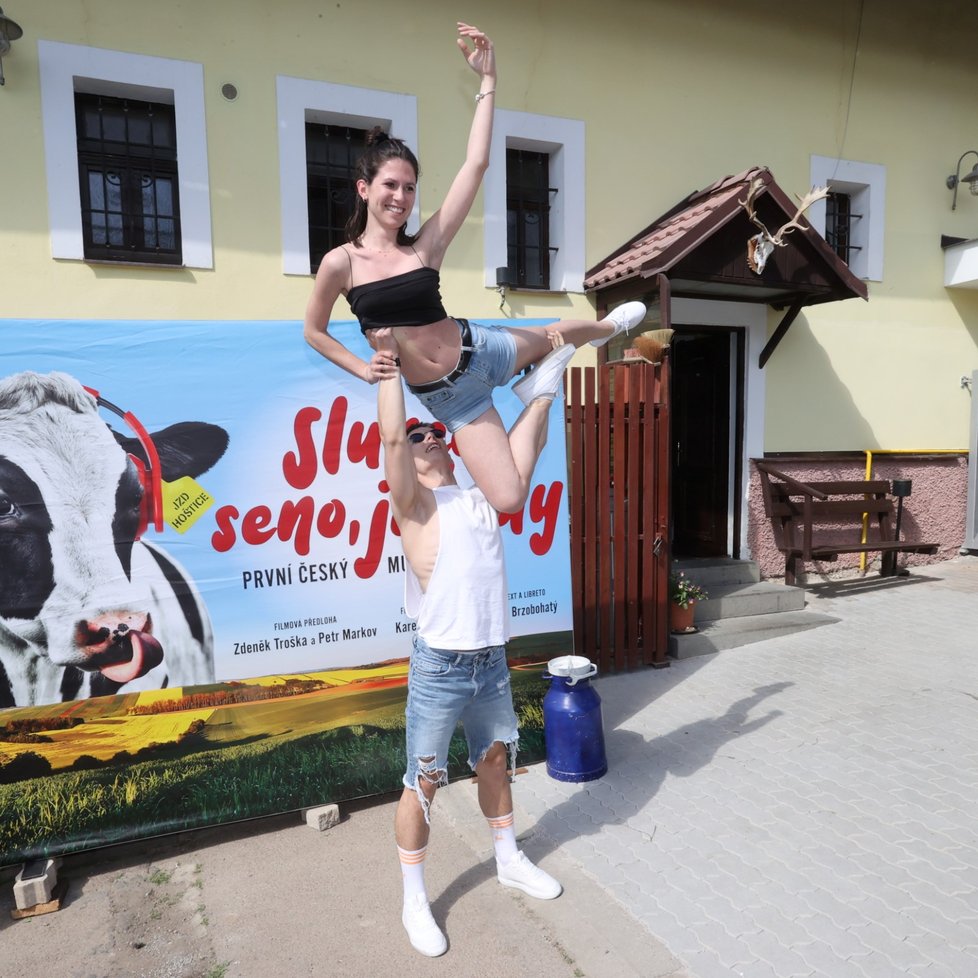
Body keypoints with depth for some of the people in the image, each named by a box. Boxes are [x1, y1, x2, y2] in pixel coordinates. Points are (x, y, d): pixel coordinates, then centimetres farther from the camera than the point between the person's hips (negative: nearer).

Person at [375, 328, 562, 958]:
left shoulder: (483, 496, 8)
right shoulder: (413, 504, -7)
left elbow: (529, 440, 10)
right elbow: (391, 436, -23)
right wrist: (389, 361, -25)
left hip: (493, 662, 6)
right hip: (441, 669, -5)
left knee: (495, 763, 23)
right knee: (422, 784, 7)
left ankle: (511, 862, 44)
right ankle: (415, 900, 26)